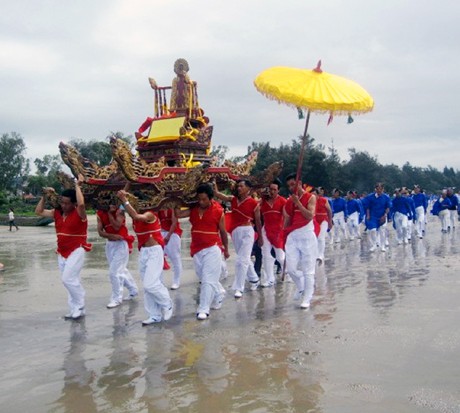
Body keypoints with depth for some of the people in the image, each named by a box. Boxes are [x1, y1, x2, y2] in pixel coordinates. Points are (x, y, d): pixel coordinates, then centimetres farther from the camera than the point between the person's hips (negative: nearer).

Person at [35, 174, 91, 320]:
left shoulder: (79, 213, -13)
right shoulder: (57, 213, 5)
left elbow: (81, 204, -34)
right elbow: (39, 211, 9)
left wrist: (77, 186, -25)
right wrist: (45, 196, 0)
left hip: (76, 251, -7)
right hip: (62, 253, 7)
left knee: (68, 279, -16)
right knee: (72, 281, 10)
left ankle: (80, 307, -1)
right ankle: (75, 310, 16)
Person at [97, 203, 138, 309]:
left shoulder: (119, 210, -13)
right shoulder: (100, 213, 1)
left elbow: (117, 227, -24)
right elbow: (100, 232, -5)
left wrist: (109, 213, -20)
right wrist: (111, 236, -23)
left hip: (121, 244, -6)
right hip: (110, 244, 7)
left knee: (114, 272, -9)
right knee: (121, 270, 17)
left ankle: (116, 299, 3)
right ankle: (133, 290, 35)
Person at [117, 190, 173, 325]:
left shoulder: (149, 214, -19)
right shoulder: (137, 215, 9)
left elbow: (136, 216, -36)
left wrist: (124, 200, -35)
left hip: (154, 252, -9)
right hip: (143, 252, 9)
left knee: (150, 284, -15)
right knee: (146, 286, 9)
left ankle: (167, 305, 9)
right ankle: (155, 315, 16)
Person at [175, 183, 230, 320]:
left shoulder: (218, 211, -9)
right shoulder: (193, 209, 0)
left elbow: (223, 231, 1)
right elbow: (178, 214, -15)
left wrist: (226, 249, 7)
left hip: (212, 249, -5)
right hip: (197, 249, 5)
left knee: (208, 279, -8)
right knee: (203, 277, 18)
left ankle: (204, 309, -5)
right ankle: (219, 294, 43)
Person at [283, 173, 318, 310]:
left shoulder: (310, 198, -4)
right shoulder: (289, 201, 10)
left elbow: (310, 216, -18)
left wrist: (298, 202, -20)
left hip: (307, 236, -5)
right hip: (292, 237, 5)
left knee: (308, 270, 0)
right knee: (291, 268, 0)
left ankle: (307, 299, 7)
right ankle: (302, 287, 28)